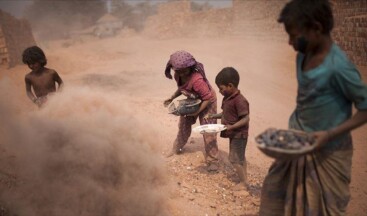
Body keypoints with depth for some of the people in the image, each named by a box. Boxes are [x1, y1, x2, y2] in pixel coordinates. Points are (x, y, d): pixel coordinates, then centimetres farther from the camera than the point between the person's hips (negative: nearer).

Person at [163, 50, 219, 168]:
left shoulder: (197, 79, -41)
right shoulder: (178, 75, -16)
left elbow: (208, 98, -33)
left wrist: (197, 112, -32)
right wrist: (172, 98, -4)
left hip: (207, 102, -7)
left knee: (208, 131, -5)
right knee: (183, 124, 17)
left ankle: (212, 160, 8)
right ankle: (177, 148, 40)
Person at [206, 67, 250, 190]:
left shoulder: (239, 100, -24)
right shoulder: (227, 98, 3)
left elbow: (246, 119, -24)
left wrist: (232, 126, -30)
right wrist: (214, 116, 4)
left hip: (239, 135, -9)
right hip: (234, 134, 9)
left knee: (234, 159, -4)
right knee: (240, 157, 18)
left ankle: (243, 183, 8)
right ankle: (245, 178, 31)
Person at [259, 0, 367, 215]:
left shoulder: (338, 66, -25)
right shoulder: (304, 55, -2)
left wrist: (330, 134, -26)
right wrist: (293, 130, 6)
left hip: (327, 152, -7)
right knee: (275, 191, 18)